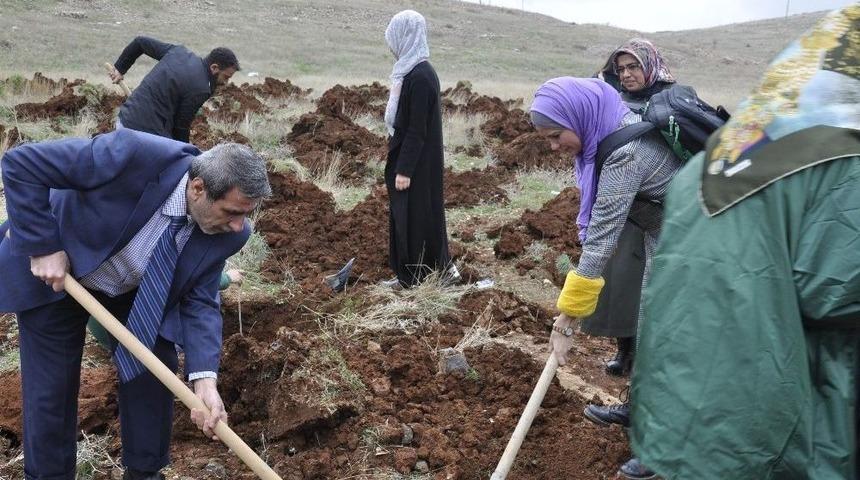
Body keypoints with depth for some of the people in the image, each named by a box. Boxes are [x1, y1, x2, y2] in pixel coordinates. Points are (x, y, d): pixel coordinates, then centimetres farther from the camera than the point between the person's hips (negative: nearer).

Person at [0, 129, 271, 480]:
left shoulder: (226, 231, -22)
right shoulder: (135, 155, -39)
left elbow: (199, 301, -16)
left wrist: (204, 379, -30)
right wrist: (43, 247, -33)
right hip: (53, 273, -4)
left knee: (153, 372, 2)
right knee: (50, 390, 2)